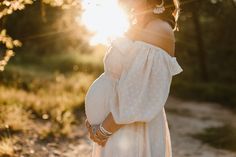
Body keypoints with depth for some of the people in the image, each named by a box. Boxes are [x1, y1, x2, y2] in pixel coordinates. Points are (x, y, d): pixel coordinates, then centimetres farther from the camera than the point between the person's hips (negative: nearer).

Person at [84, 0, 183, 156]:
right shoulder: (140, 28, 11)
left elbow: (137, 98, -22)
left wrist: (103, 130, -14)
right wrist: (96, 119, 6)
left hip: (132, 134, -9)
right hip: (117, 132, 9)